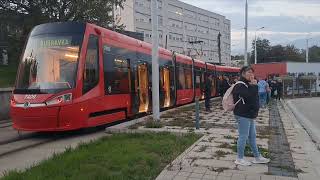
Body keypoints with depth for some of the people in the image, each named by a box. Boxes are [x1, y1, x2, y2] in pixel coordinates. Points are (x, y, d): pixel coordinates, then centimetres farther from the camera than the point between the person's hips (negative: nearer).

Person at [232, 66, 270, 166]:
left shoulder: (248, 85, 15)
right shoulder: (240, 86, -16)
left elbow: (255, 97, 17)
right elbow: (249, 96, -28)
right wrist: (254, 85, -17)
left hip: (249, 115, 10)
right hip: (243, 115, -10)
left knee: (252, 136, 16)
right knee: (243, 137, -2)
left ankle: (257, 157, 26)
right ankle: (240, 159, 11)